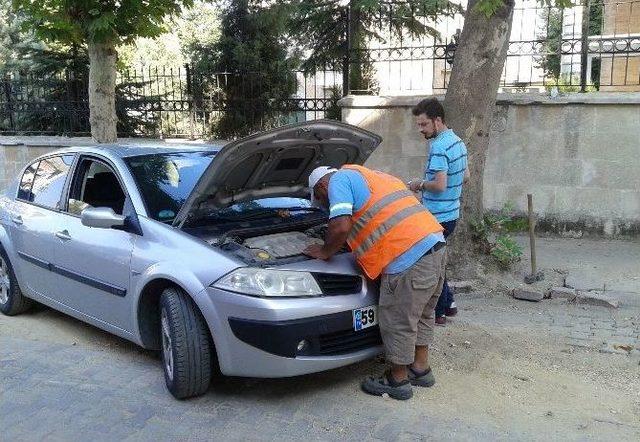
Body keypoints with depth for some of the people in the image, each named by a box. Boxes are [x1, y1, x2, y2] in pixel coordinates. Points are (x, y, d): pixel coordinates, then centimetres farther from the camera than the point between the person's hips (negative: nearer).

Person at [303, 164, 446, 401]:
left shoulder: (339, 179, 1)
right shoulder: (369, 176, 28)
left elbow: (341, 227, -13)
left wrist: (325, 251, 4)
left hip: (409, 256, -10)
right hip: (436, 242, 10)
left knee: (398, 321, 5)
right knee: (421, 314, 23)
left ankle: (398, 380, 19)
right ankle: (421, 369, 36)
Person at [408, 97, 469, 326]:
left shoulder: (439, 147, -21)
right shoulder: (457, 141, 10)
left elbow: (439, 185, -27)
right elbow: (465, 175, 18)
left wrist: (420, 184, -8)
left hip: (437, 217, -10)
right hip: (452, 213, 10)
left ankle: (439, 313, 15)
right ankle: (448, 303, 29)